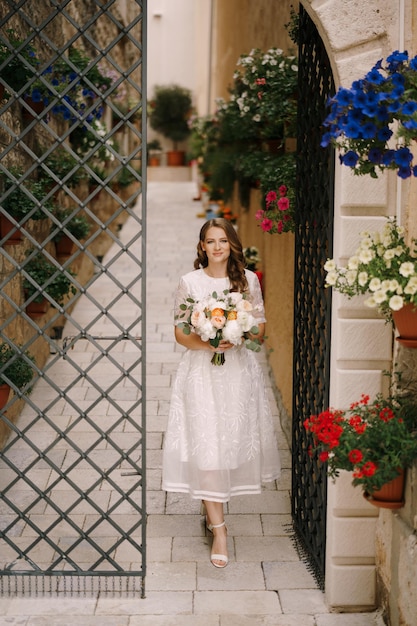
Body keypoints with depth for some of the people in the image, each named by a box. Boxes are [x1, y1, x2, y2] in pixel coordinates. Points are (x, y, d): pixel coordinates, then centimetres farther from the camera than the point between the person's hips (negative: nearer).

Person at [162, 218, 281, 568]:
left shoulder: (248, 280, 5)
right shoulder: (190, 282, 1)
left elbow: (261, 327, 7)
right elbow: (180, 332, 2)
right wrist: (205, 344, -17)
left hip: (238, 370, 2)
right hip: (201, 370, -2)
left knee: (234, 440, 6)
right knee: (204, 445, -9)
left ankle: (213, 508, 30)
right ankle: (218, 527, -8)